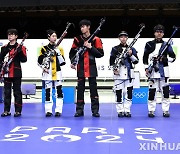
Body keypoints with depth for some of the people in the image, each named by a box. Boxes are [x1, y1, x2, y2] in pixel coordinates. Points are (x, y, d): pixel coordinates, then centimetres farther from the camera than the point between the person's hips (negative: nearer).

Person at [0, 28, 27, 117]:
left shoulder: (20, 47, 0)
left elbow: (24, 60, -6)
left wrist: (20, 52, -21)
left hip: (16, 73, -4)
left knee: (17, 92, 0)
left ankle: (18, 110, 6)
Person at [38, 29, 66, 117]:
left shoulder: (59, 49, 7)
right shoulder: (44, 49, 4)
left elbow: (62, 62, 0)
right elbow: (39, 61, 7)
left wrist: (58, 53, -11)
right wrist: (43, 67, -9)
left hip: (57, 73, 1)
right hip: (48, 74, -1)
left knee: (59, 91, -5)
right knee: (48, 92, 3)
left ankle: (58, 110, 0)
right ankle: (48, 110, 10)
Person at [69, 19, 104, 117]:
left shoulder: (95, 39, 1)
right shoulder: (77, 39, 8)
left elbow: (101, 54, -3)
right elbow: (72, 52, 12)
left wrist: (91, 47, -13)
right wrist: (72, 62, -3)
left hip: (91, 68, -2)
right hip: (80, 68, 2)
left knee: (93, 88, 0)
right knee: (80, 89, 4)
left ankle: (95, 110, 6)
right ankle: (79, 110, 10)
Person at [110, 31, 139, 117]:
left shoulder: (131, 49, 11)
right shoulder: (115, 49, 8)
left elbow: (136, 61, 6)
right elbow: (111, 61, 5)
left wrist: (131, 55, -9)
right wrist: (114, 68, -9)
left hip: (129, 73, 1)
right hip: (118, 73, -1)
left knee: (129, 92, -2)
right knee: (119, 92, -3)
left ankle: (127, 110, 6)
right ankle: (120, 111, 6)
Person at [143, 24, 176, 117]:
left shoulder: (166, 45, 7)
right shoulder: (149, 44, 7)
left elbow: (173, 57, 6)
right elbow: (145, 57, 8)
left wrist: (165, 59, -11)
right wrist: (146, 68, -1)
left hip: (163, 71, 1)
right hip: (152, 71, -1)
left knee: (165, 91, -1)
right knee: (152, 91, -1)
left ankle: (166, 110, 9)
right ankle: (151, 110, 9)